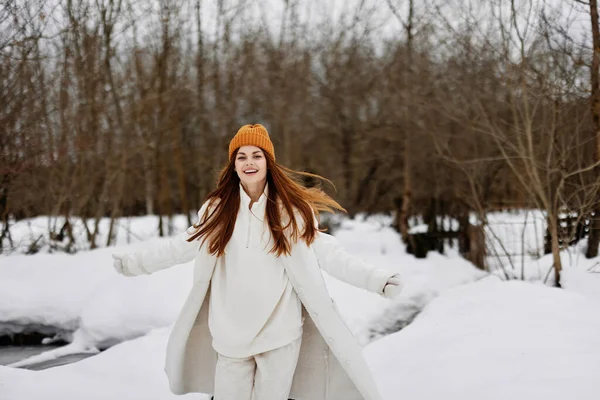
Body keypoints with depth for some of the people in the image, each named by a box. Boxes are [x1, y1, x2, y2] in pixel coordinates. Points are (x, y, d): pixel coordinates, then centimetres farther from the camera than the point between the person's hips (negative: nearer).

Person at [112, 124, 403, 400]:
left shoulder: (292, 208, -3)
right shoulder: (217, 208, 3)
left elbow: (324, 251, -5)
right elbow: (187, 244, 14)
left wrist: (374, 278, -15)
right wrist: (137, 263, 16)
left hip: (280, 332, -2)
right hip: (231, 334, 2)